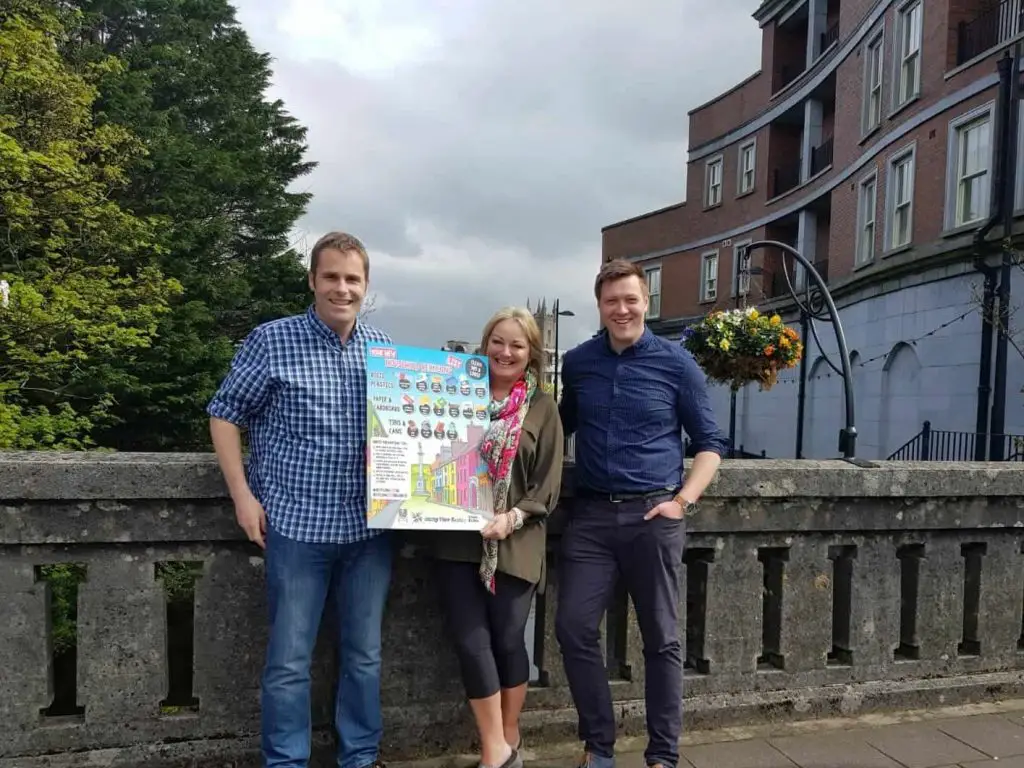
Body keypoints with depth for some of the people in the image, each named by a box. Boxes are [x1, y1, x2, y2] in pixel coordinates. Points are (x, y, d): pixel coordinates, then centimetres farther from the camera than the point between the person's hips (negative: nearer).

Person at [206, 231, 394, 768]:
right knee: (289, 658, 6)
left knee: (364, 653, 15)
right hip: (297, 525, -4)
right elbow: (224, 414, 0)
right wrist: (243, 496, -7)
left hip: (369, 526, 4)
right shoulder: (271, 340, -5)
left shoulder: (384, 348, 6)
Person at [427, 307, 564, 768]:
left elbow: (549, 484, -1)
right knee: (470, 640, -2)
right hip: (457, 539, 2)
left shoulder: (542, 408, 3)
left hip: (515, 544, -1)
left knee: (507, 640, 8)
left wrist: (512, 517, -16)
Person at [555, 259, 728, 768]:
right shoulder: (577, 362, 7)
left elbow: (710, 442, 4)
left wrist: (683, 500, -8)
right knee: (574, 629, -1)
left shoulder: (676, 363, -1)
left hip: (653, 516, -2)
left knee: (661, 640, 7)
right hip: (590, 515, 3)